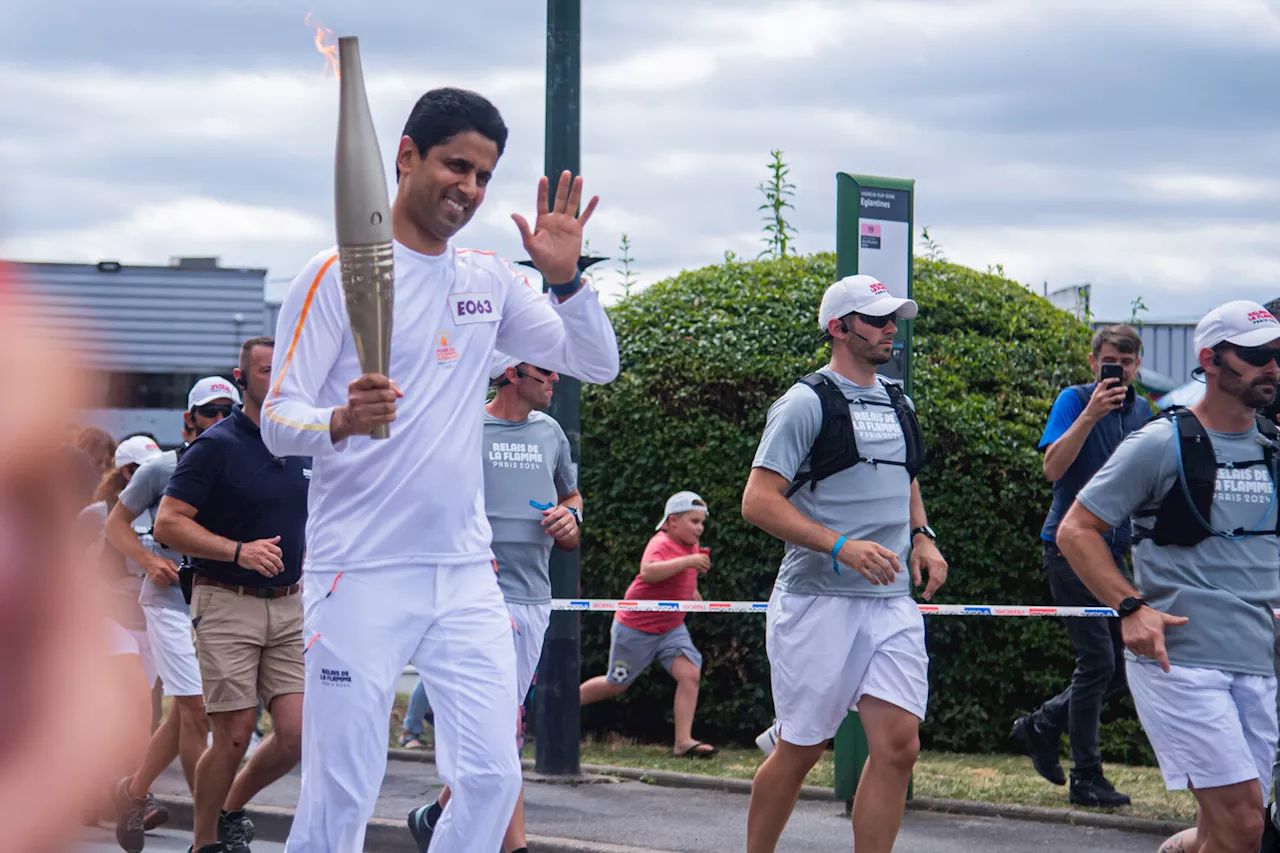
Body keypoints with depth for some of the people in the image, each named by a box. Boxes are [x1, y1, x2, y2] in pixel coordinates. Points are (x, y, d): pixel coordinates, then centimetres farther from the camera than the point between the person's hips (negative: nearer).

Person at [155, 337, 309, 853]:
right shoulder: (217, 447, -7)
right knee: (234, 736, -7)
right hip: (226, 604, -5)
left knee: (297, 735, -3)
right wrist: (238, 552, -21)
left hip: (289, 607, 6)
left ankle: (231, 809, 21)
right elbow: (168, 523, -13)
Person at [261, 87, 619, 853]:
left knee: (493, 775, 0)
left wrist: (566, 278, -4)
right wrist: (340, 422, -31)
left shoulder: (491, 282, 12)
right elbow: (278, 417, -8)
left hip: (466, 570, 6)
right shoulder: (338, 275, -5)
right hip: (362, 572, -6)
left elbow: (597, 364, 15)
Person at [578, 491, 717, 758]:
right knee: (616, 684, 8)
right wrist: (688, 561, -47)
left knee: (690, 673, -15)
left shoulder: (691, 546, 6)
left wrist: (692, 591, 18)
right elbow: (648, 572, -45)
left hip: (671, 628, 7)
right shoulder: (661, 544, -22)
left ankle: (683, 741, -16)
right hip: (636, 628, -7)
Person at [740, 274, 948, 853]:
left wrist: (921, 535, 13)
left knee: (898, 746, -4)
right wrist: (841, 547, -22)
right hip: (819, 602, -6)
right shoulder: (807, 403, -6)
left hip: (892, 601, 6)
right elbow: (759, 501, -13)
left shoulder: (896, 402, 17)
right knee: (799, 751, 0)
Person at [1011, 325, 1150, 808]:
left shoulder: (1142, 410, 12)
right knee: (1098, 660, -10)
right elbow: (1053, 469, -21)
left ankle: (1042, 726, 23)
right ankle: (1085, 780, -1)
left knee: (1127, 663, 6)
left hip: (1114, 550, 7)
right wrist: (1091, 414, -28)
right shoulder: (1075, 401, -7)